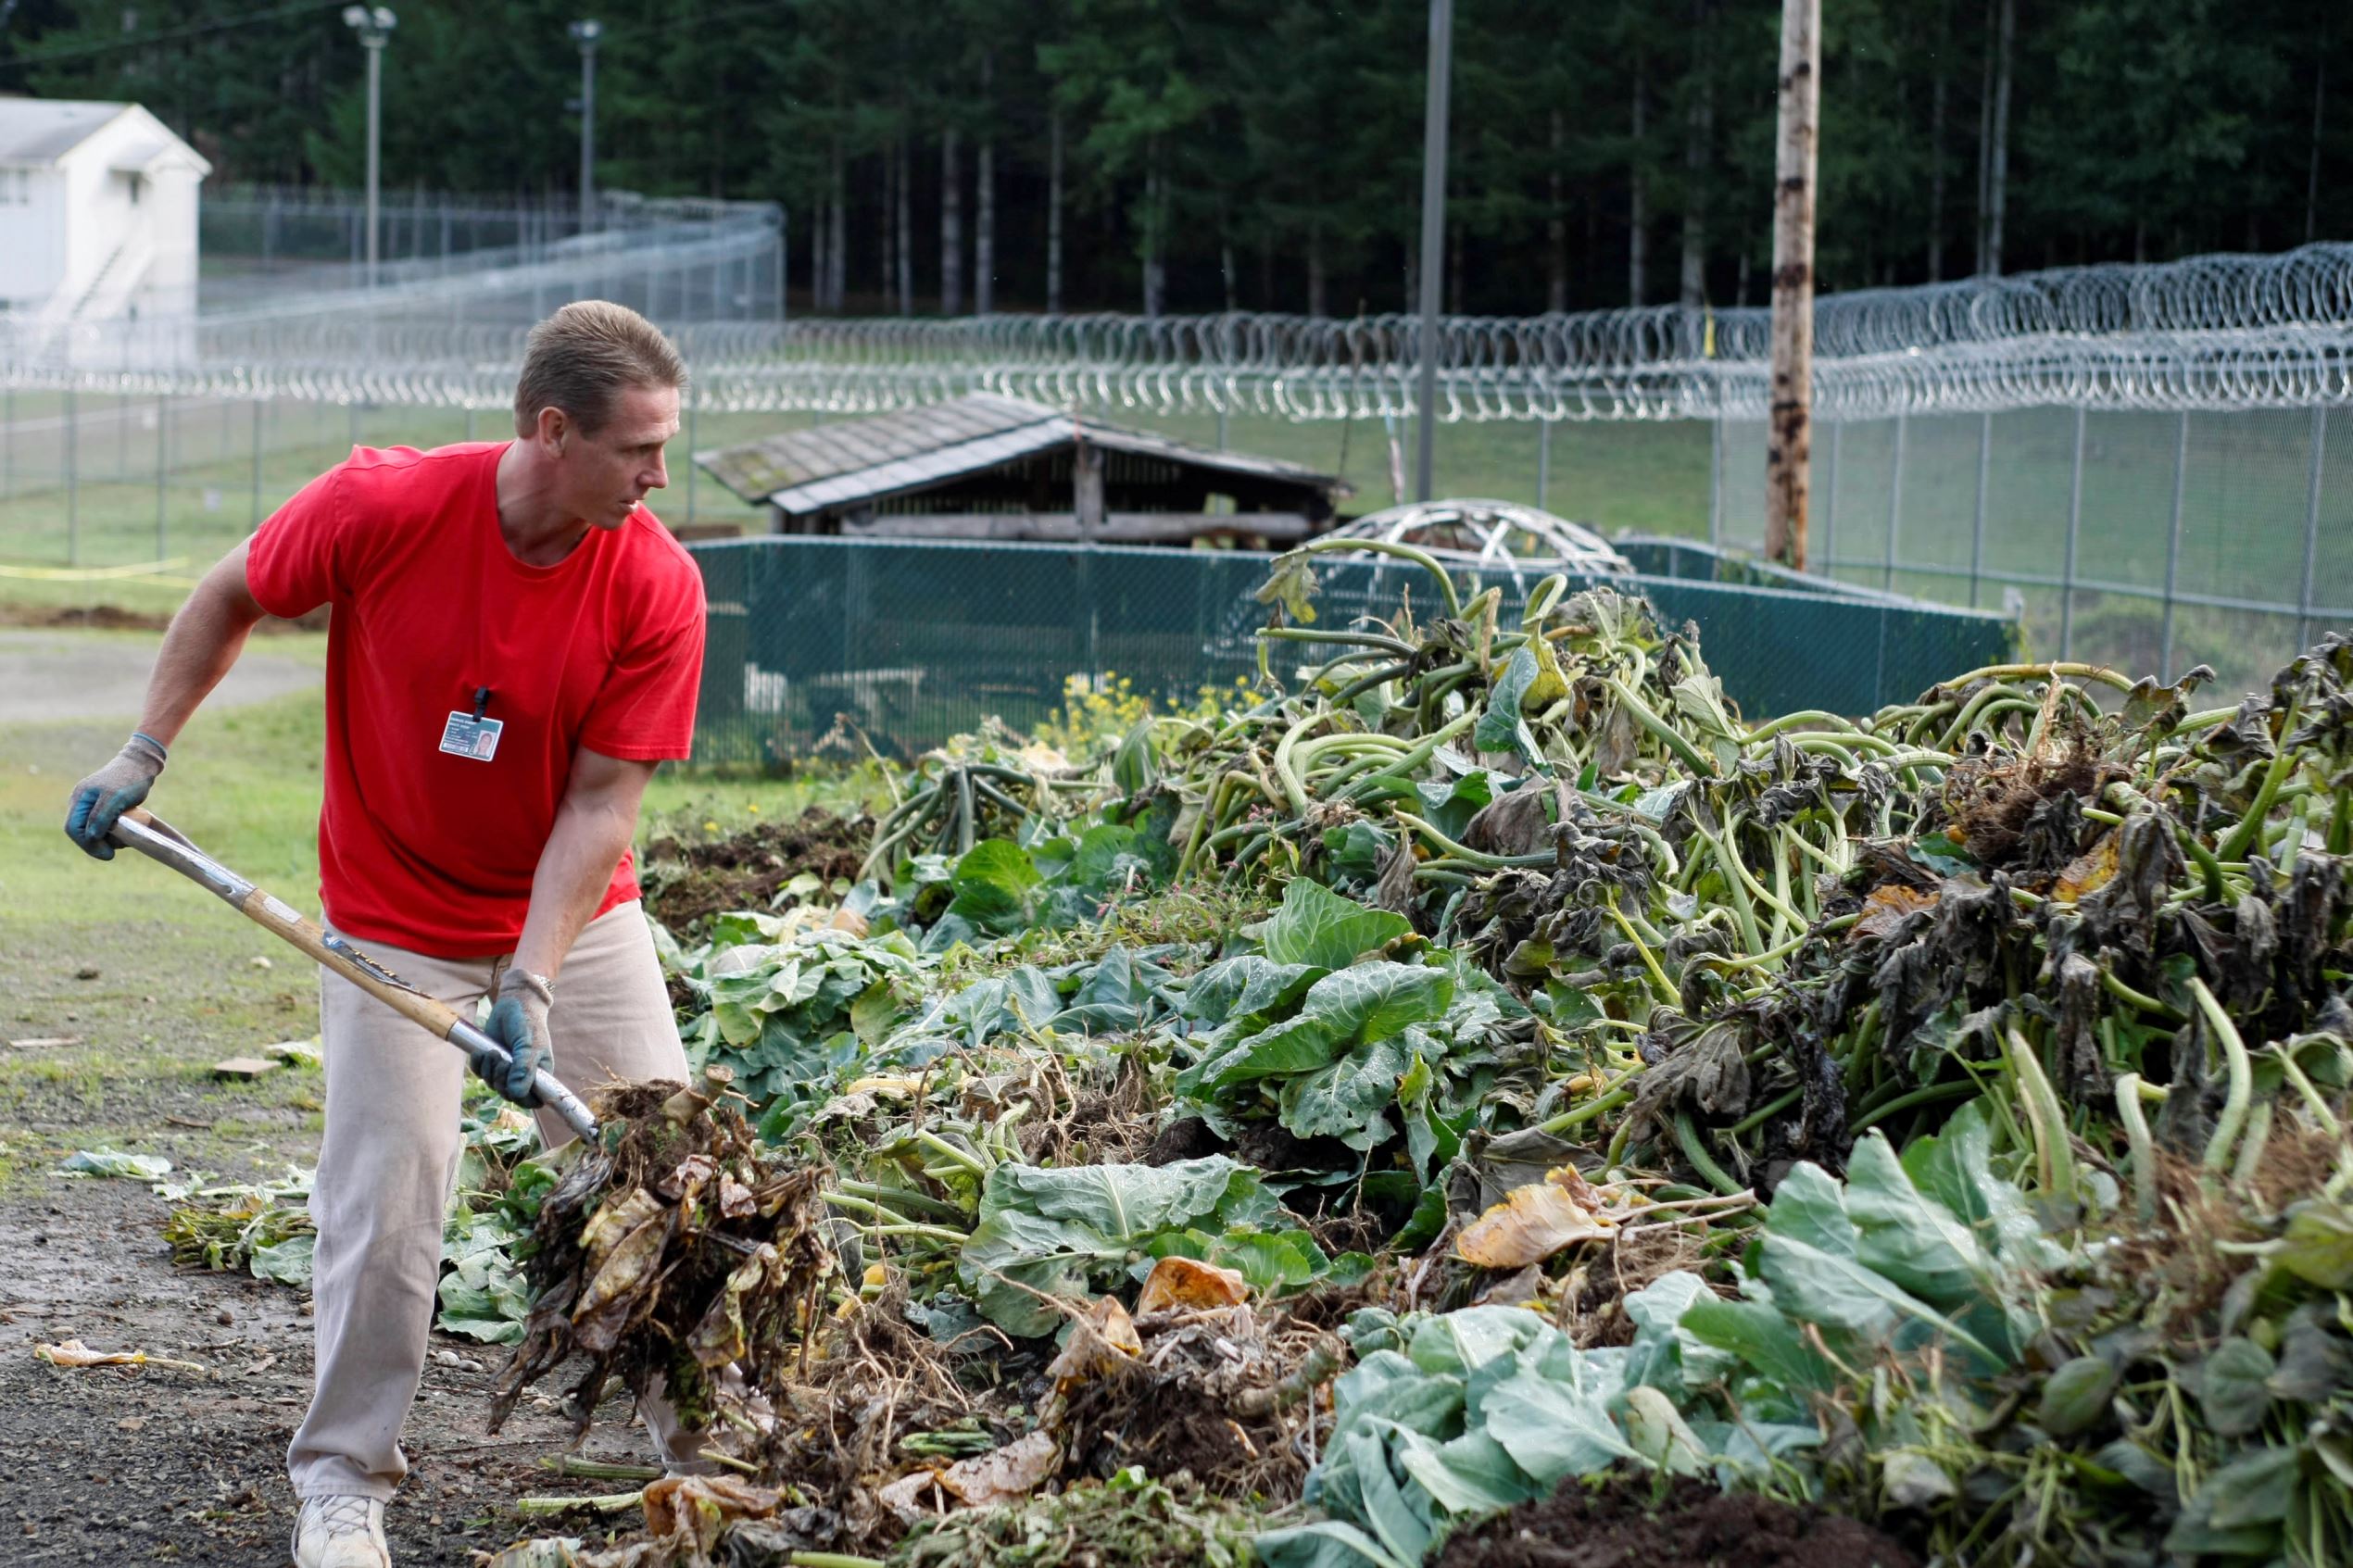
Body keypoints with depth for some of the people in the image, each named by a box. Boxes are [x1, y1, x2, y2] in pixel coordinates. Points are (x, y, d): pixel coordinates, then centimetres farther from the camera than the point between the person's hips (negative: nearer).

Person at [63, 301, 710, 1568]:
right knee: (387, 1208, -5)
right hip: (395, 926, -2)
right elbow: (230, 598, -2)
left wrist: (531, 987, -24)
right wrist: (144, 752, -3)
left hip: (577, 916, 2)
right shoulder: (382, 508, -22)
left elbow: (600, 802, -17)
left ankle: (706, 1446, 20)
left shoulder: (656, 585, -19)